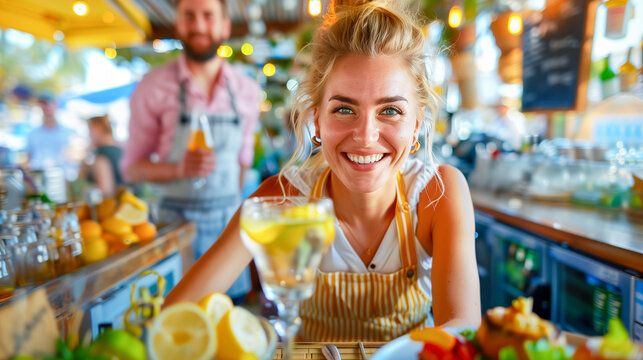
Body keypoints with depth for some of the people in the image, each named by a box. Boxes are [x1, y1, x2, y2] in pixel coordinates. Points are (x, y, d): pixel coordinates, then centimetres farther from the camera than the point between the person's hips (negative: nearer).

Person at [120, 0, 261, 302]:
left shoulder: (247, 90, 4)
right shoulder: (154, 87, -4)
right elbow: (132, 168, -2)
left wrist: (235, 208, 14)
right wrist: (179, 168, -19)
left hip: (230, 221, 3)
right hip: (176, 221, -2)